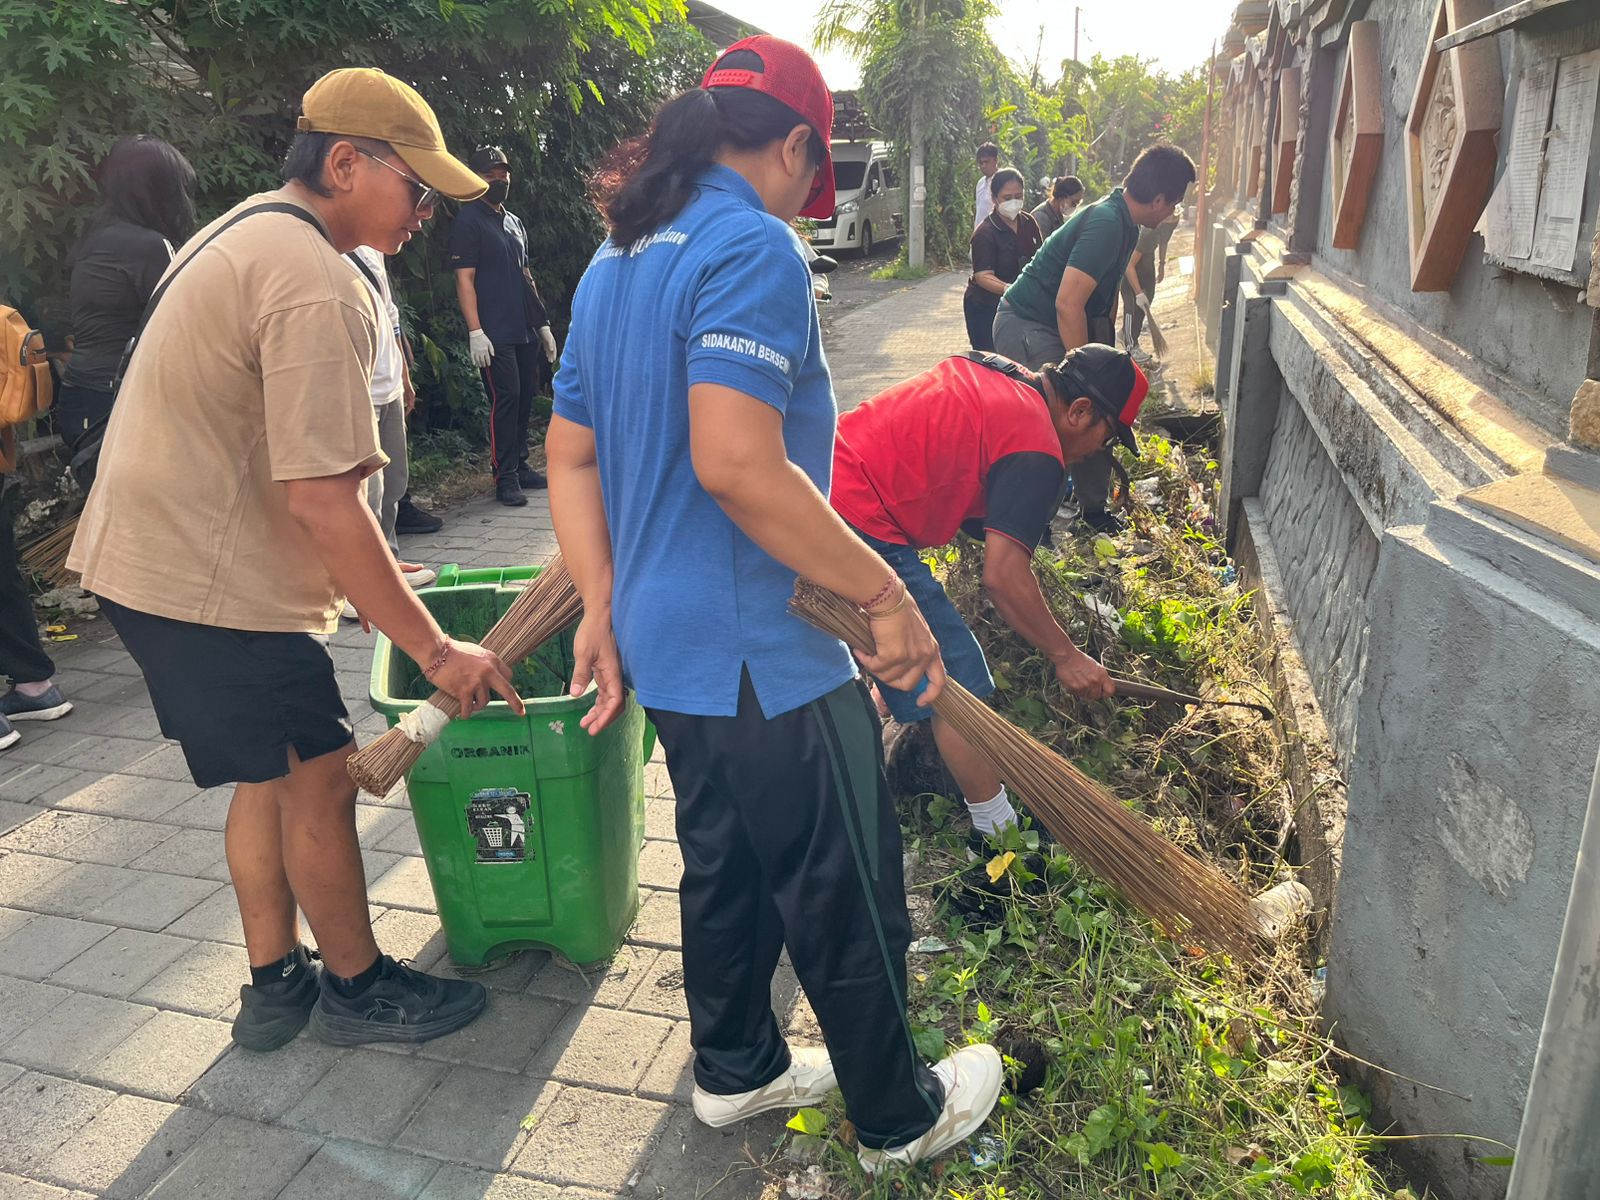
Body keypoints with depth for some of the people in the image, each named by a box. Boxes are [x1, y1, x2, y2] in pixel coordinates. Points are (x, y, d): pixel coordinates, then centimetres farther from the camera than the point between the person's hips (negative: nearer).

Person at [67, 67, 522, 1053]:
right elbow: (323, 500, -28)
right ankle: (358, 987, 23)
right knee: (320, 781, 4)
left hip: (146, 554, 10)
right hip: (210, 582, -10)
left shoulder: (245, 232, 13)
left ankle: (277, 986, 30)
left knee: (270, 775, 17)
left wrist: (366, 570, 21)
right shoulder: (316, 286, -22)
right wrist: (436, 650, -22)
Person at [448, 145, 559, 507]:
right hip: (495, 334, -7)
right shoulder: (468, 221, -4)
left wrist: (543, 324, 18)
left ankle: (520, 466, 20)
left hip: (526, 329, 7)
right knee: (505, 399, -8)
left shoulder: (514, 221, 18)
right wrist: (475, 331, -18)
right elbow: (464, 279, -10)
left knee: (525, 396, 9)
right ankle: (506, 478, -2)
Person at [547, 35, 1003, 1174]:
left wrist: (604, 610, 12)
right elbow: (737, 463, -29)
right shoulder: (754, 245, -18)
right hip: (761, 658, -9)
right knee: (848, 898, 9)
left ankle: (736, 1066, 43)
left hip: (665, 647, 9)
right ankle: (900, 1116, 31)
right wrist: (886, 593, -22)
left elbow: (572, 456, 12)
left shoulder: (614, 260, 11)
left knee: (725, 862, 24)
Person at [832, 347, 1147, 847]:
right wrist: (1065, 655, -6)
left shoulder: (988, 368, 14)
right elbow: (1002, 577, -17)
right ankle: (1000, 839, 12)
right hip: (863, 531, -10)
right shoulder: (1037, 450, -12)